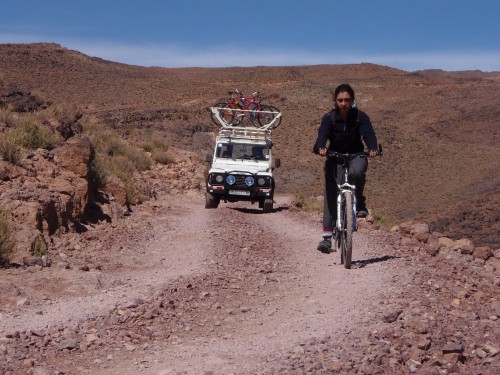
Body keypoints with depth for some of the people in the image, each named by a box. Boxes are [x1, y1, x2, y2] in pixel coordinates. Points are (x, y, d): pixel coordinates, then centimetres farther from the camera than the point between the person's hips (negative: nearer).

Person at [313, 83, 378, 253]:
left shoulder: (360, 116, -11)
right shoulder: (329, 118, -11)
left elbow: (368, 133, -25)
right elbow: (322, 134, -27)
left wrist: (373, 148, -46)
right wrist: (320, 148, -50)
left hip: (356, 156, -1)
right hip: (335, 158, 1)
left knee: (356, 172, -37)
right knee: (330, 195, -11)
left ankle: (359, 201, -8)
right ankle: (327, 236, -7)